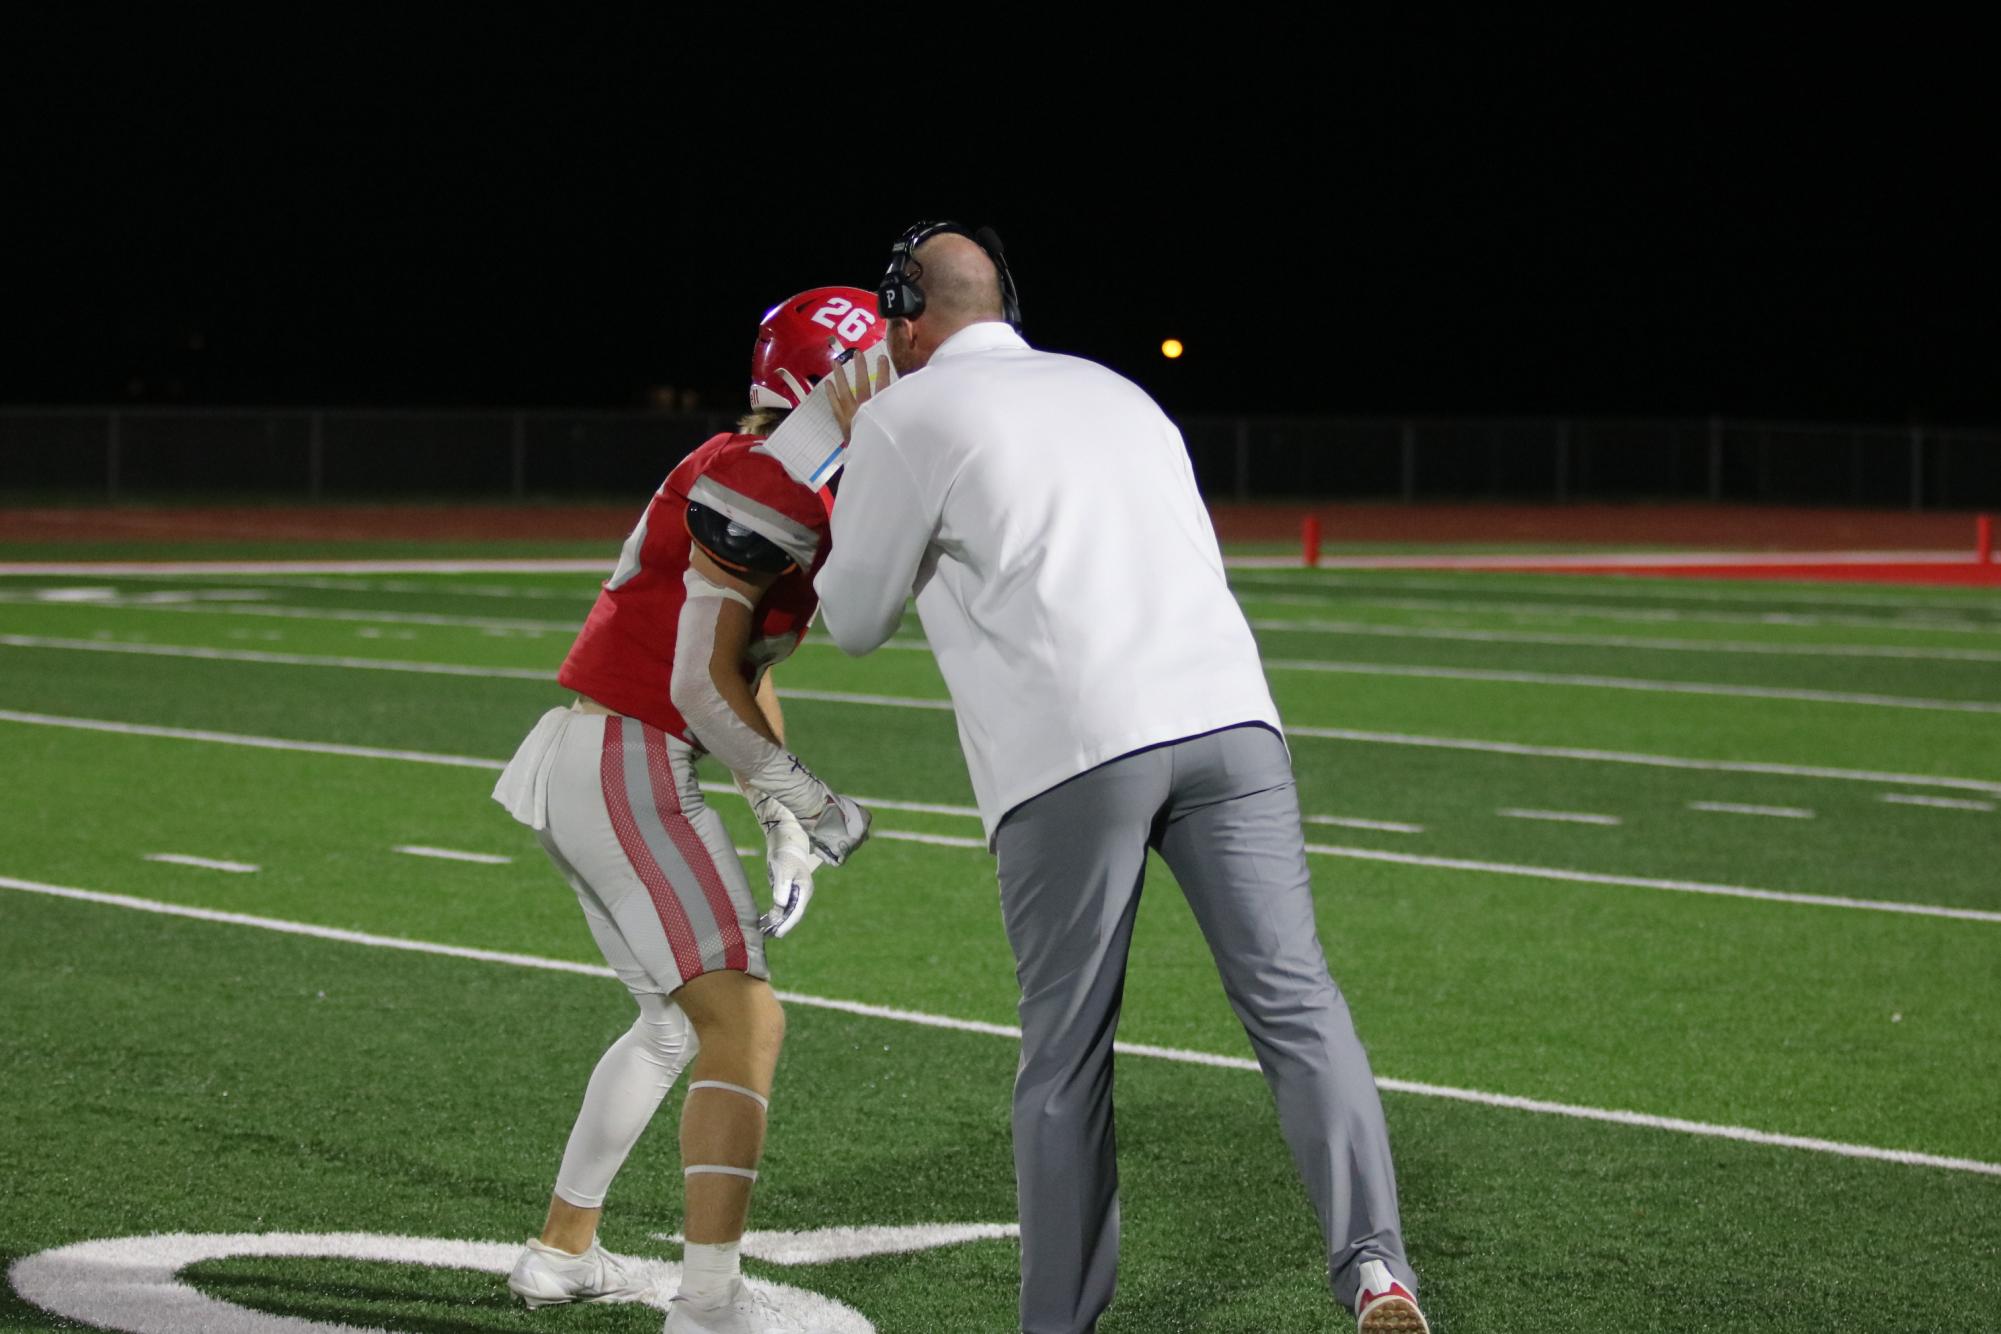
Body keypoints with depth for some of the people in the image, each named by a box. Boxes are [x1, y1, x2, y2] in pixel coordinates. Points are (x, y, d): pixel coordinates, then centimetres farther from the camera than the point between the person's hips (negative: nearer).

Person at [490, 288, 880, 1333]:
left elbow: (749, 677, 21)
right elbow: (703, 684, -18)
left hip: (577, 766, 11)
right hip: (628, 766, -11)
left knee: (675, 1017, 25)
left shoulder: (791, 486, 15)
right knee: (743, 1021, -14)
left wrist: (783, 828, 16)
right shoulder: (763, 482, -17)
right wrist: (806, 802, -9)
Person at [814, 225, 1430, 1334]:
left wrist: (859, 459, 32)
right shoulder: (1115, 392, 27)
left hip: (1070, 750, -4)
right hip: (1227, 712, 4)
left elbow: (855, 621, 18)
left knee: (1065, 1056, 5)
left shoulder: (909, 419, 10)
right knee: (1292, 1000, -2)